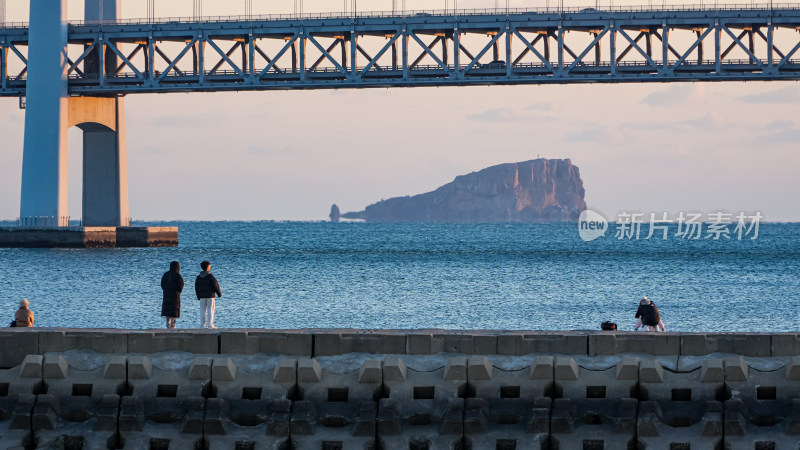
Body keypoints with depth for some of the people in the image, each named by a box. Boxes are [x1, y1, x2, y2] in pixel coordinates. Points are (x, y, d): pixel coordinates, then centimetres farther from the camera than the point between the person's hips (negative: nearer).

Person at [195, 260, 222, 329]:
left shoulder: (198, 277, 5)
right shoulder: (210, 276, -11)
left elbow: (196, 288, 9)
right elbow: (215, 285, -9)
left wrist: (198, 296, 19)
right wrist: (219, 293, 5)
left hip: (202, 296, 4)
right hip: (210, 295, -4)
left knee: (202, 311, 7)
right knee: (210, 310, -1)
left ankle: (202, 325, 5)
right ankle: (210, 325, -4)